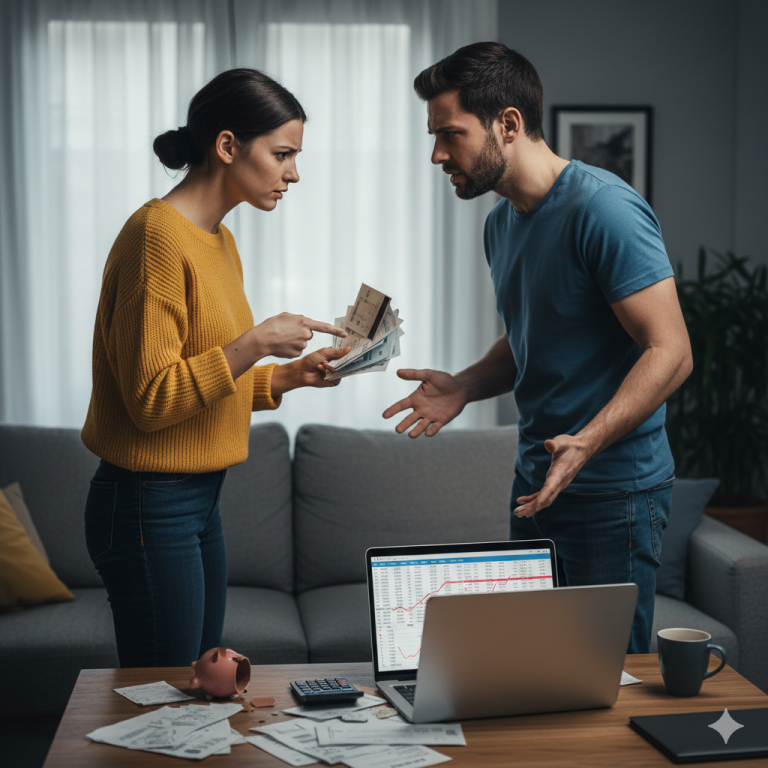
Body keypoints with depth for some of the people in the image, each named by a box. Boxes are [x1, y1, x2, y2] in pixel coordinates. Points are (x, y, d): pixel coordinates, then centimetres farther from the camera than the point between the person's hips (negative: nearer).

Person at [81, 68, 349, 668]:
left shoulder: (219, 240, 12)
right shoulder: (157, 236, -16)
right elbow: (151, 400, -20)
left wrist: (289, 376, 5)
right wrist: (255, 342, -23)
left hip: (200, 503, 9)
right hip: (150, 508, -9)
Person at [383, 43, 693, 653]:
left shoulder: (603, 209, -17)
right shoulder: (503, 222, 11)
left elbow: (670, 351, -21)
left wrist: (584, 444, -32)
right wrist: (463, 386, 4)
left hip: (615, 488, -8)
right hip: (538, 481, 8)